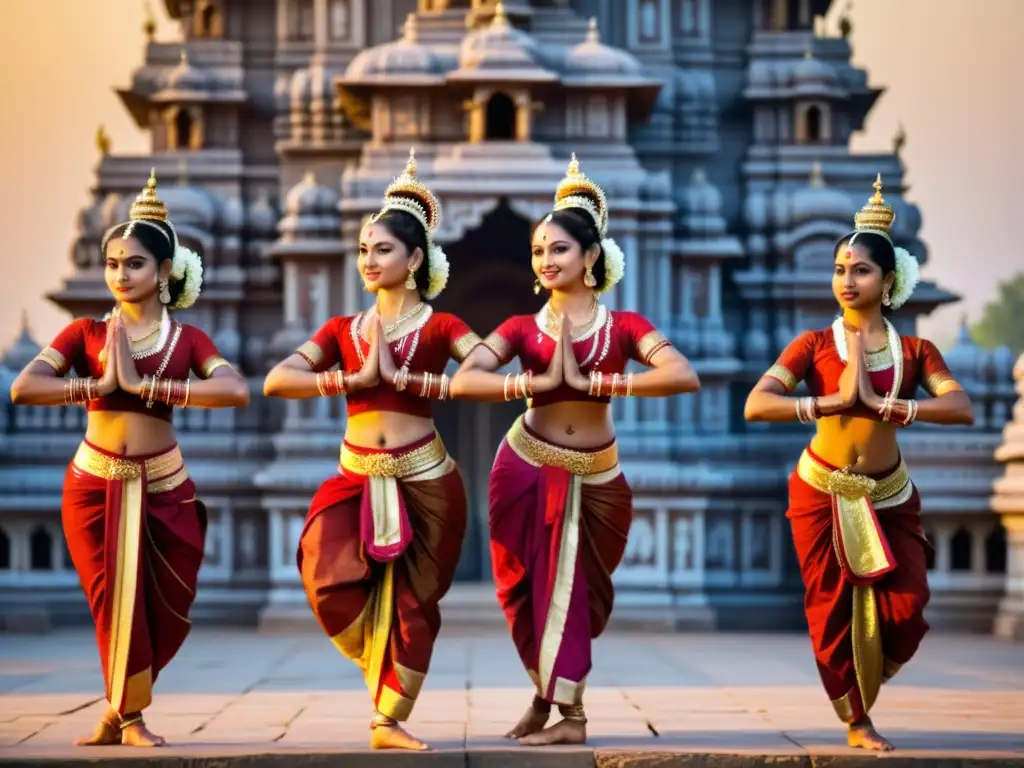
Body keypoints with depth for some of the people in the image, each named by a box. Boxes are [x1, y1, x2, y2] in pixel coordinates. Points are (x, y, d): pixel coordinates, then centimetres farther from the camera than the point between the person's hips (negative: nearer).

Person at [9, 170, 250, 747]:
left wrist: (146, 386, -21)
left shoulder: (187, 338, 0)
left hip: (164, 489, 1)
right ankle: (130, 717, 16)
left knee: (164, 611, 4)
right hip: (94, 486, -1)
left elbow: (237, 391, -19)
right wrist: (99, 385, -17)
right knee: (116, 603, -1)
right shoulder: (85, 334, 1)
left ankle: (120, 711, 25)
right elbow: (23, 388, -12)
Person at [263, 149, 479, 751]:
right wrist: (353, 379, -14)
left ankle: (390, 721, 16)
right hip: (358, 479, 2)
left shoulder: (440, 328, 0)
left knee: (414, 602, 3)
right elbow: (276, 380, -2)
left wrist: (405, 378, -19)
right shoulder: (342, 330, 9)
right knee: (328, 580, -17)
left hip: (425, 480, -2)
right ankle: (387, 666, 11)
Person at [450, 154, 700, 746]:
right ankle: (548, 698, 26)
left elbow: (685, 377, -19)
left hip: (595, 478, -2)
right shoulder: (523, 328, 0)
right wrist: (539, 381, -22)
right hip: (527, 469, 2)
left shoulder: (623, 326, -3)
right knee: (529, 589, 8)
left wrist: (591, 381, -21)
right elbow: (463, 381, -12)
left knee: (572, 589, 3)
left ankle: (566, 708, 12)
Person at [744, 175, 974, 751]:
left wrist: (882, 403, -28)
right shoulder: (814, 345, -5)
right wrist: (832, 401, -28)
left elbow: (962, 408, -18)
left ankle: (870, 675, 28)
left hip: (890, 496, 1)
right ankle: (856, 721, 18)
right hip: (823, 492, -1)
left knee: (906, 608, -4)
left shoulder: (915, 351, -2)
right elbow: (756, 404, -18)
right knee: (832, 610, 2)